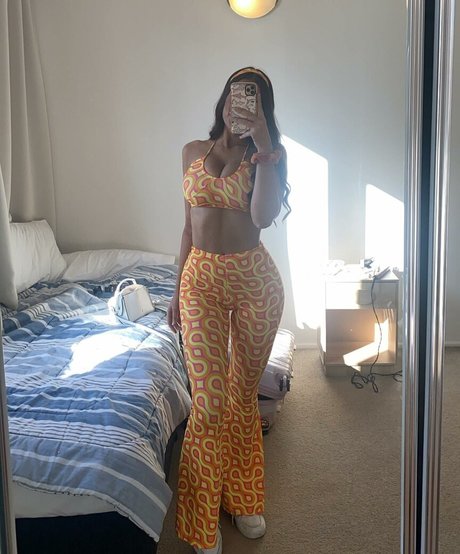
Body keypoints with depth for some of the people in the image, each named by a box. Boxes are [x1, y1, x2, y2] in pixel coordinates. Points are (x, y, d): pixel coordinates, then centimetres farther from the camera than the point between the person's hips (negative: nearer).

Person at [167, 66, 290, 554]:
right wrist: (178, 291, 12)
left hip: (255, 279, 0)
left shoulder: (267, 153, 1)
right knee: (209, 400, -6)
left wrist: (263, 145, -20)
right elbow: (190, 226, 12)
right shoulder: (193, 152, 8)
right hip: (202, 279, 1)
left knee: (244, 394, 11)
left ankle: (243, 499, 31)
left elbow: (263, 215, -18)